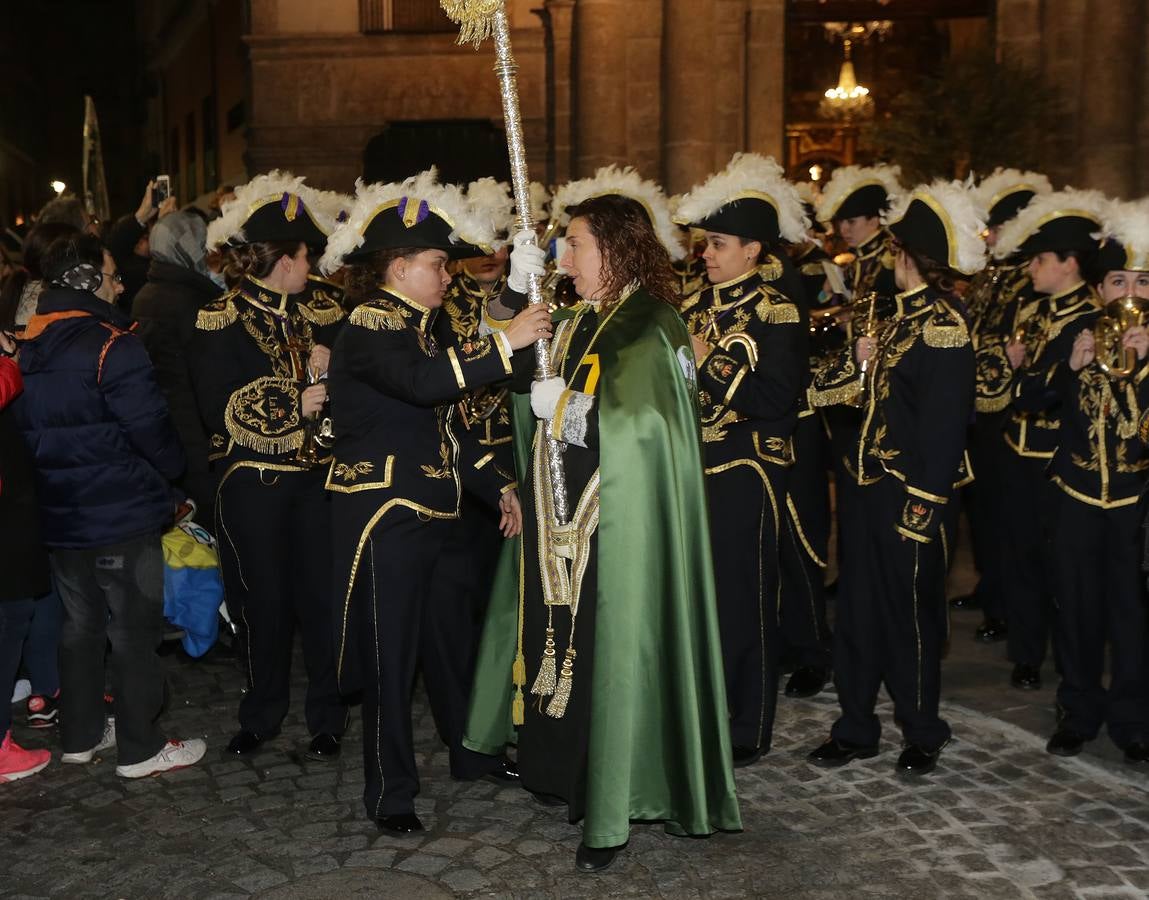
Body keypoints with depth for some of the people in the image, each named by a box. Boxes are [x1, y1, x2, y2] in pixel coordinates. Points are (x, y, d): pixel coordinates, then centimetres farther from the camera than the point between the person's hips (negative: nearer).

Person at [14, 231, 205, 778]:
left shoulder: (28, 348, 7)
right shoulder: (111, 345, -19)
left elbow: (27, 426, 13)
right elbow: (150, 426, -18)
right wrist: (172, 469, 1)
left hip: (60, 514, 8)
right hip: (122, 513, -8)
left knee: (81, 624, 19)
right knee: (134, 631, 3)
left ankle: (81, 736, 30)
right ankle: (140, 749, 13)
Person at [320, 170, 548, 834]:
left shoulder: (426, 326, 14)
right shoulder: (369, 330, -13)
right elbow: (424, 383, -34)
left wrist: (498, 486, 11)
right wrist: (505, 344, -32)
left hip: (433, 510, 8)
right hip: (383, 514, -8)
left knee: (453, 635, 17)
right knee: (392, 650, 2)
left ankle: (472, 751, 36)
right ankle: (390, 792, 17)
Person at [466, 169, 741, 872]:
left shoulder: (653, 326, -10)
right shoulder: (574, 324, 11)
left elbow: (643, 424, -20)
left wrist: (565, 406, -11)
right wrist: (517, 289, -2)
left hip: (619, 524, -7)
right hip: (560, 522, 7)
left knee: (611, 651, -1)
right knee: (560, 639, 13)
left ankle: (612, 811, 13)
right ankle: (567, 773, 30)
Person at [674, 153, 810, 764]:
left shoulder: (778, 312, -9)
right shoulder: (697, 307, 12)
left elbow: (777, 399, -18)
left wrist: (709, 364, -20)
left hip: (745, 479, -7)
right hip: (694, 472, 7)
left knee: (742, 604, 3)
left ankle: (746, 732, 17)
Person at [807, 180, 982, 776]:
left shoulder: (942, 323, -15)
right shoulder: (908, 315, 13)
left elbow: (946, 420, -20)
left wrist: (924, 503, -21)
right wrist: (868, 365, 3)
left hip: (912, 496, -9)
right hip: (878, 484, 9)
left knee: (909, 614, 5)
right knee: (861, 610, 13)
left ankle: (922, 735, 24)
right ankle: (856, 729, 26)